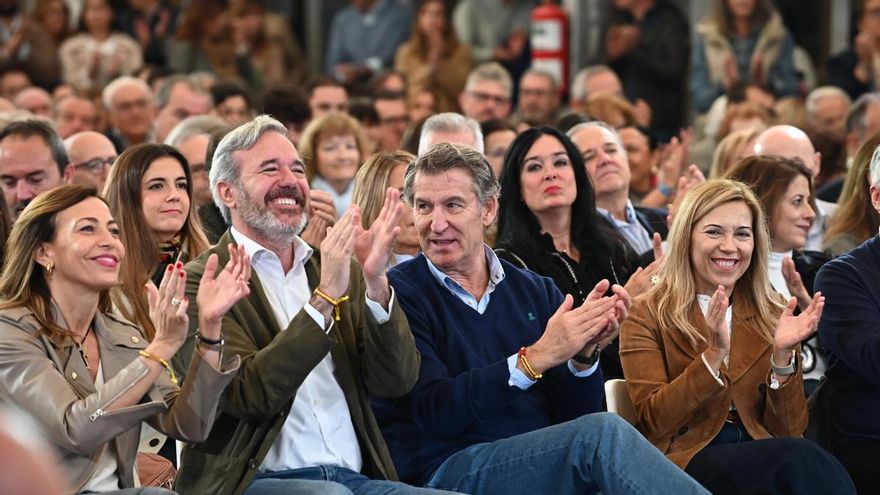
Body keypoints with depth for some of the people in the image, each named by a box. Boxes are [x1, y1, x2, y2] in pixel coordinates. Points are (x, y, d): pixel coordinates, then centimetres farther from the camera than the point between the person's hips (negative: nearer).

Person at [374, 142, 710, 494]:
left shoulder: (536, 292, 13)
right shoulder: (398, 294, 1)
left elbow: (571, 417, 9)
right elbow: (435, 412, -12)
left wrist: (583, 354, -10)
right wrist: (534, 359, -19)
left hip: (544, 461, 4)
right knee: (603, 434, -27)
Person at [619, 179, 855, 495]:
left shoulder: (771, 315, 14)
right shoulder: (647, 315, 4)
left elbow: (788, 431, 7)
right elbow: (653, 423, -7)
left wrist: (782, 356, -9)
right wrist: (713, 354, -18)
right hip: (685, 461, -4)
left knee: (801, 463, -33)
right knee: (800, 461, -32)